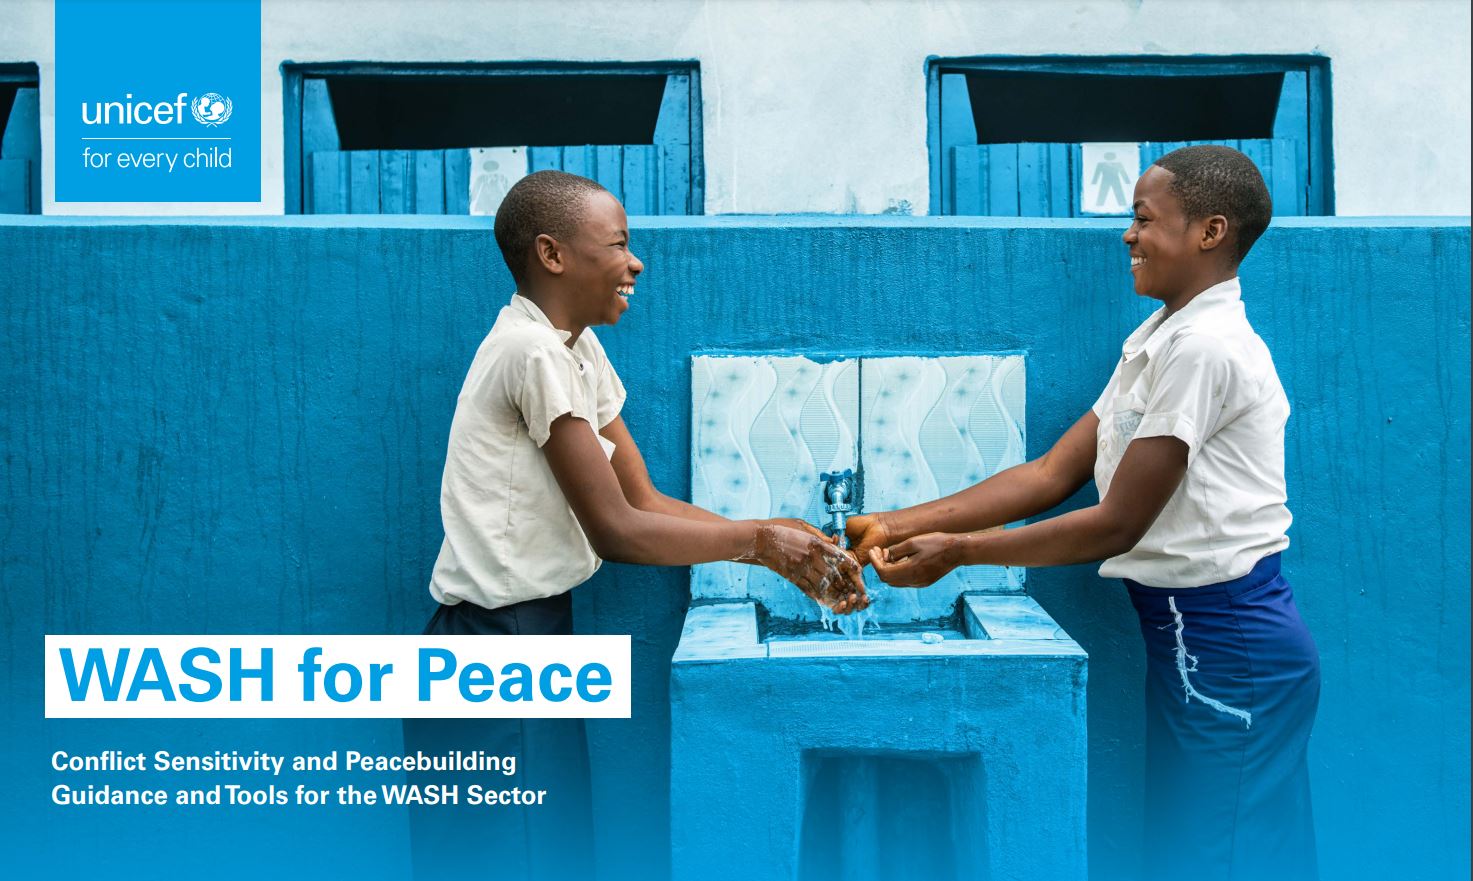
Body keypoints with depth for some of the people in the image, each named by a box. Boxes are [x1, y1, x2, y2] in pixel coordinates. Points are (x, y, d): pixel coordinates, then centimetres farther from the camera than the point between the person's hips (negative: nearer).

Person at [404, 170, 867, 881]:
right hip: (499, 638, -9)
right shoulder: (530, 350, -19)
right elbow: (616, 530, -18)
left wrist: (786, 549, -1)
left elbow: (645, 500, 8)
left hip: (542, 626, 9)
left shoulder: (577, 349, 10)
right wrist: (759, 540, -9)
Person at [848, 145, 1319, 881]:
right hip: (1195, 634, 9)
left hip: (1227, 642, -9)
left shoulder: (1203, 348, -18)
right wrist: (898, 525, -1)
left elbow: (1117, 523, -18)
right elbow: (1052, 474, 6)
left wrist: (957, 552, -11)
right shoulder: (1154, 342, 12)